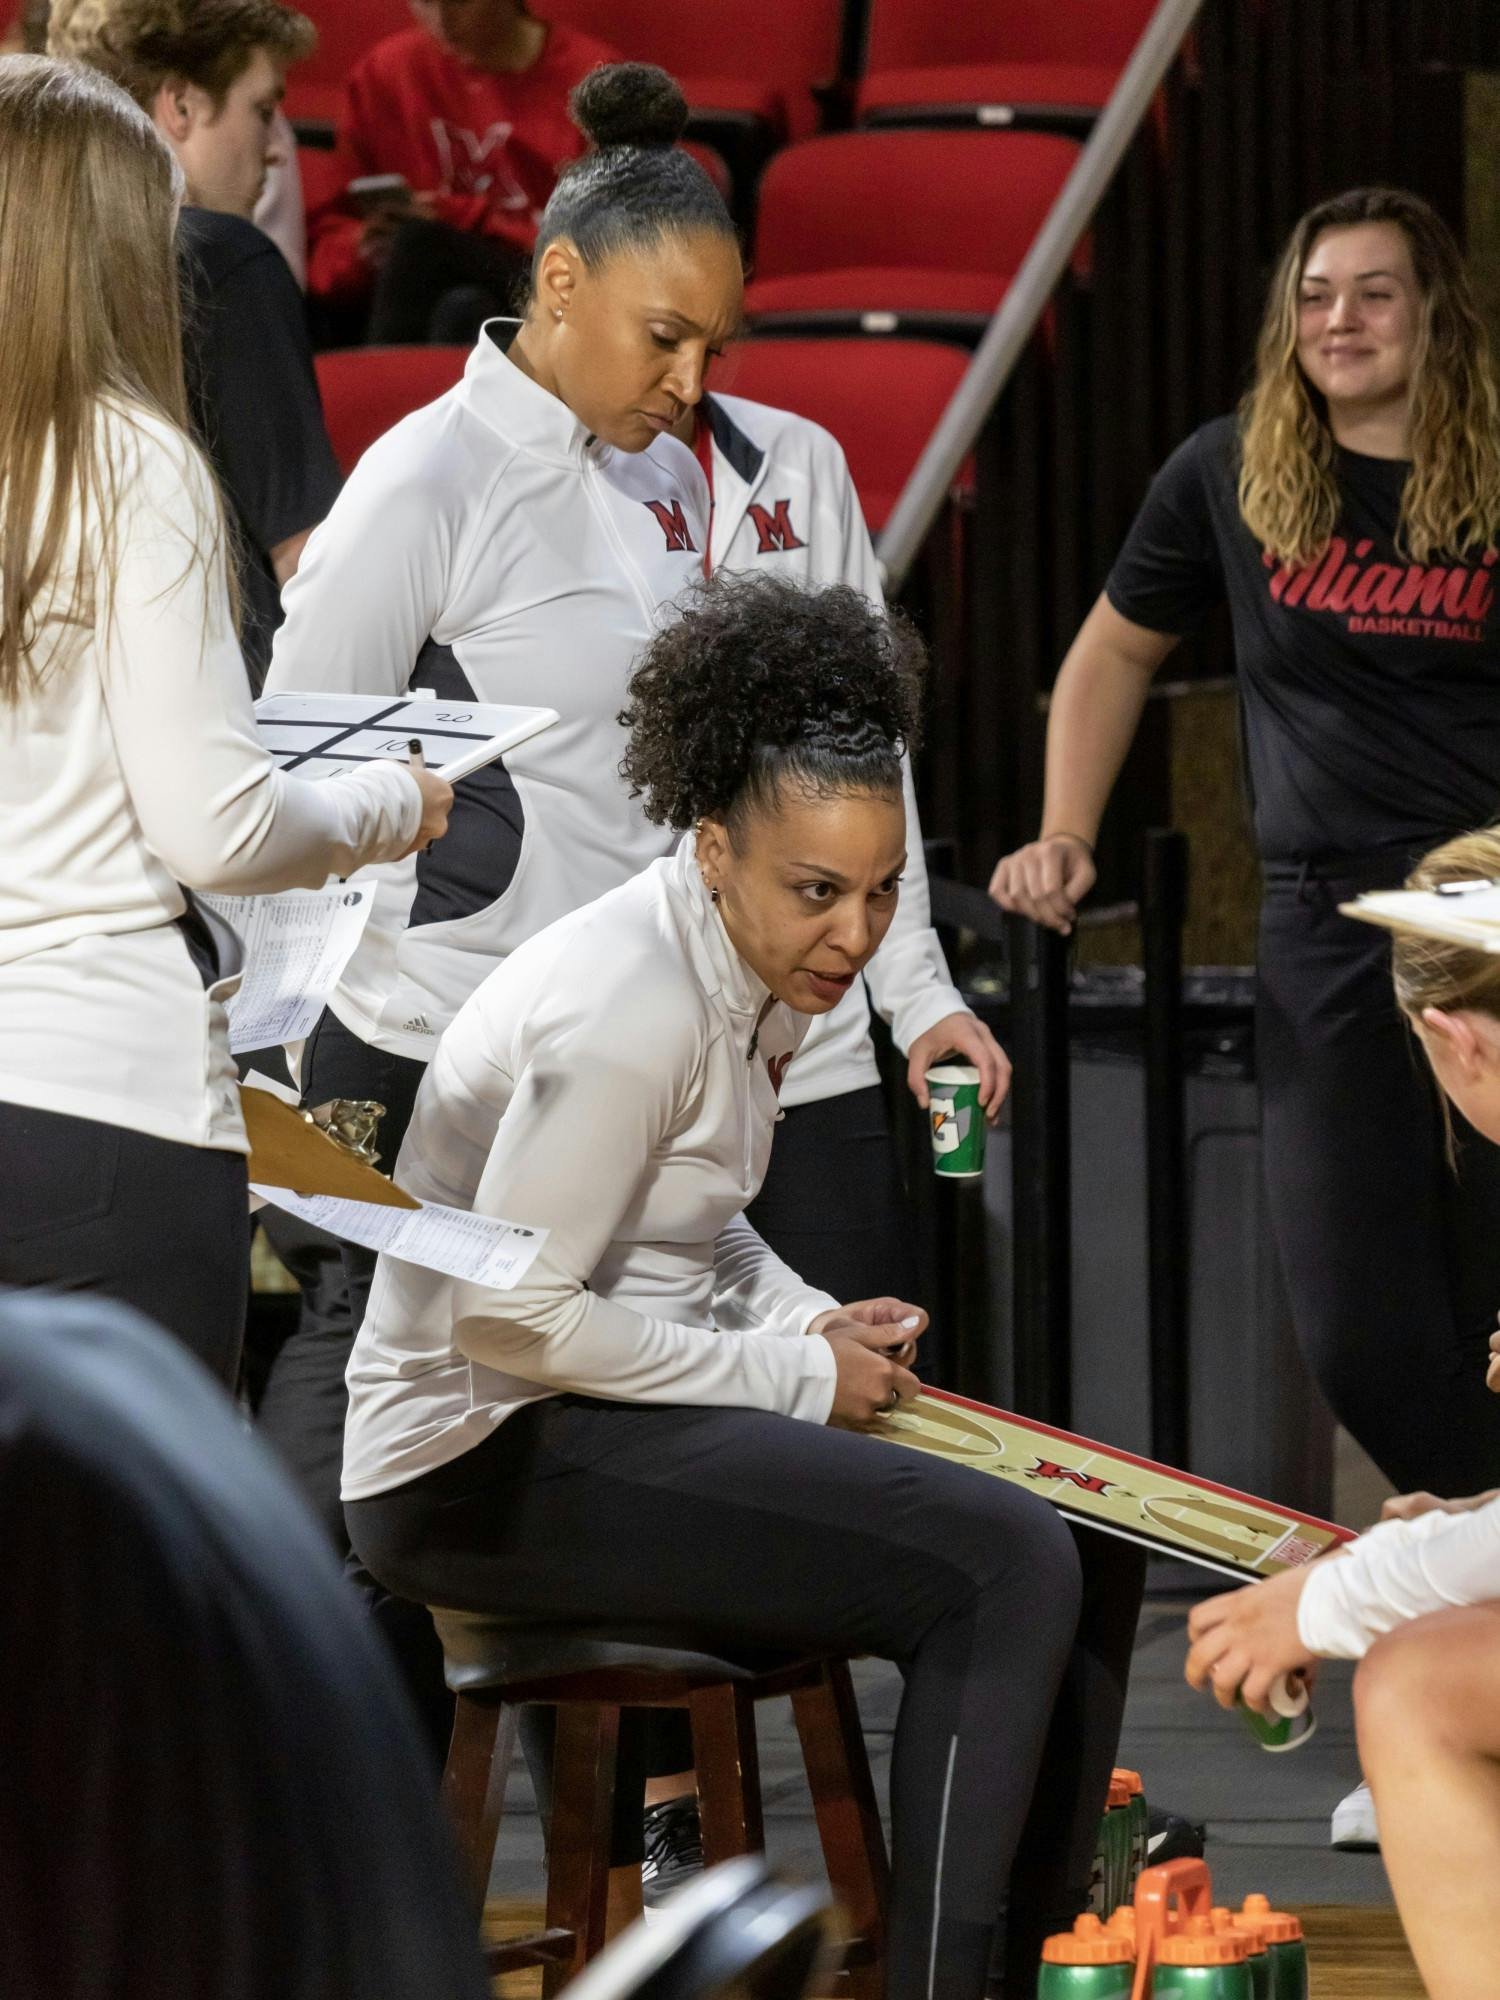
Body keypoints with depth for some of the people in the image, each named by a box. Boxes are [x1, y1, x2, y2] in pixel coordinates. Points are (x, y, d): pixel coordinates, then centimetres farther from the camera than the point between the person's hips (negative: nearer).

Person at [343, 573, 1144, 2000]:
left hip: (606, 1413, 10)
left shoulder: (766, 979, 8)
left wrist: (814, 1322, 3)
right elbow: (507, 1318, -23)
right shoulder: (627, 1013, -22)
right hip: (486, 1465, -10)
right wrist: (797, 1375, -16)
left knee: (1086, 1553, 3)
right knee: (1005, 1572, -21)